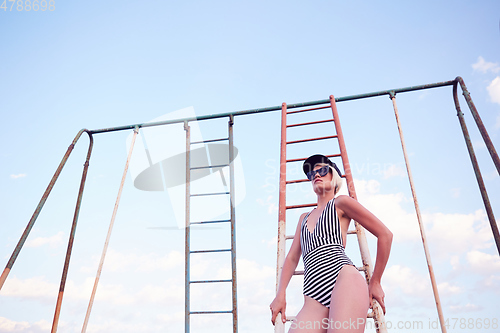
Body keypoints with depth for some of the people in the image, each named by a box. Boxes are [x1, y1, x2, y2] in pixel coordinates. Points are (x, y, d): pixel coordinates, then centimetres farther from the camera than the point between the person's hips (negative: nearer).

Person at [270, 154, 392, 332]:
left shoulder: (340, 203, 11)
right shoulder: (304, 218, 29)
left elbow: (385, 234, 7)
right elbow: (292, 257, 24)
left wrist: (375, 283, 8)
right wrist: (280, 295, 10)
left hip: (344, 279, -5)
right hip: (314, 299, 5)